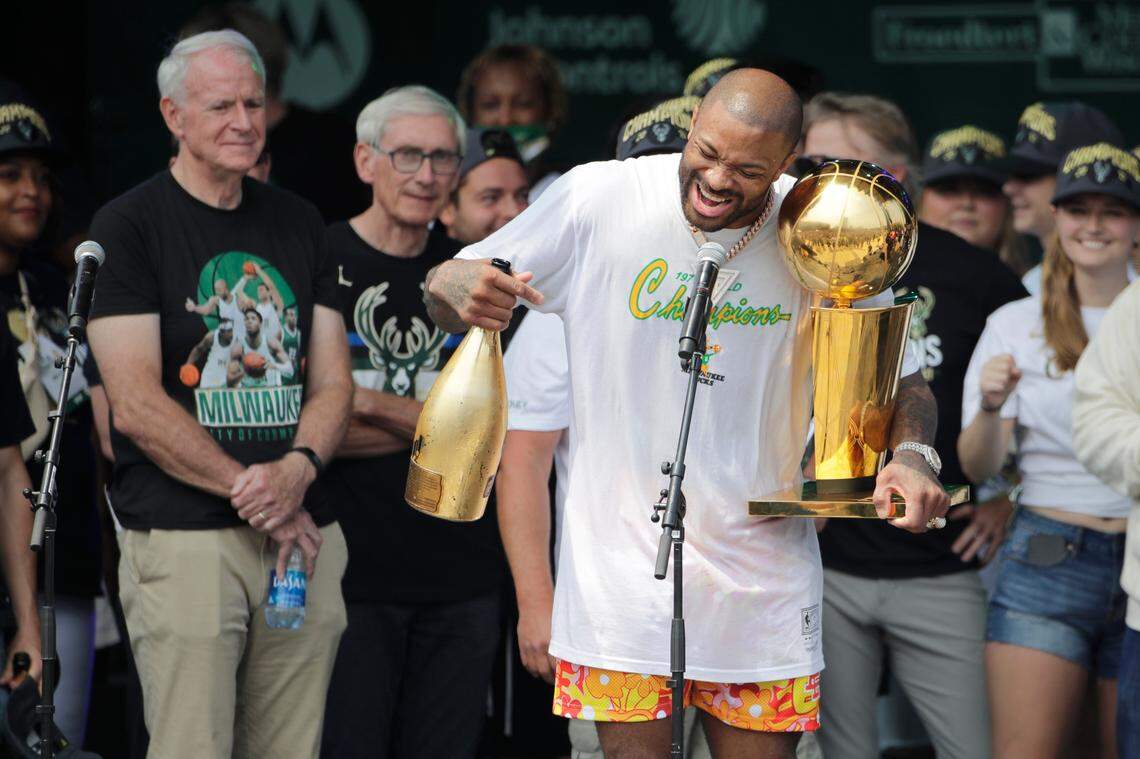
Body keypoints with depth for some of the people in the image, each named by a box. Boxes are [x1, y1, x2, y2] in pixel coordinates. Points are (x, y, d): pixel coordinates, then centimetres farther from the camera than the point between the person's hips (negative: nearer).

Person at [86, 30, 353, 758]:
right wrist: (254, 494, -10)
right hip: (183, 536, -5)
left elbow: (332, 382, 13)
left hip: (305, 534, 5)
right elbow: (136, 404, -7)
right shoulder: (129, 226, 0)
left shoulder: (298, 223, 16)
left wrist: (298, 468, -8)